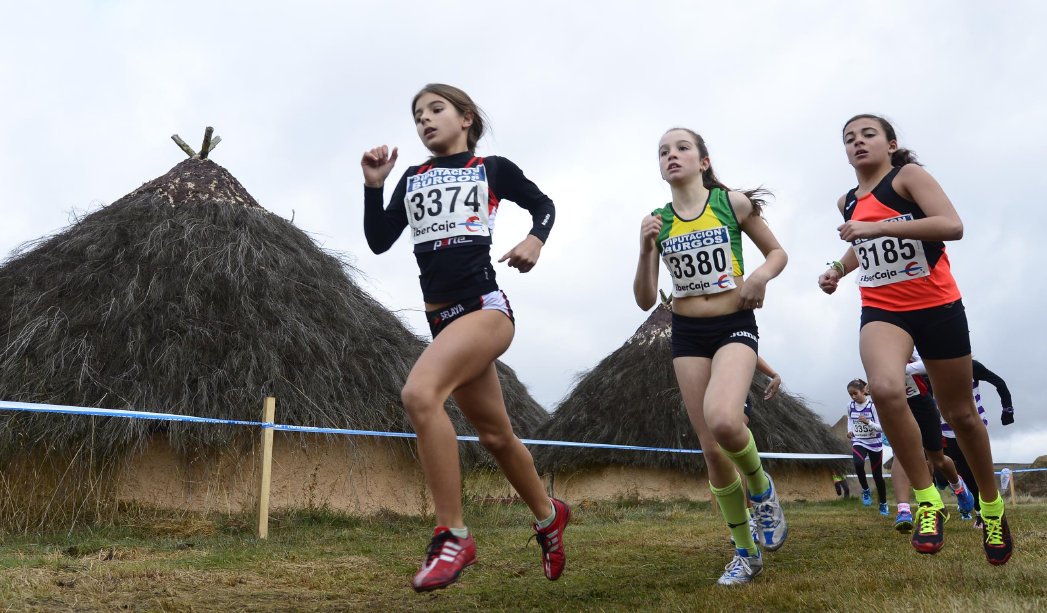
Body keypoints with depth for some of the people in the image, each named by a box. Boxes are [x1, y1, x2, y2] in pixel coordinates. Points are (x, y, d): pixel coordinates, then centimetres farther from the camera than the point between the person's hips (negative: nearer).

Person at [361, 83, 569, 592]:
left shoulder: (492, 168, 6)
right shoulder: (412, 179, 17)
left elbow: (544, 205, 18)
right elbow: (379, 242, 12)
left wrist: (535, 240, -1)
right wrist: (373, 185, 1)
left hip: (485, 306, -6)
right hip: (441, 317, 6)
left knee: (419, 392, -30)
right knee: (495, 435, 13)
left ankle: (452, 535, -22)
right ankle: (548, 514, 38)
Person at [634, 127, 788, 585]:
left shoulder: (733, 203, -2)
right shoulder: (655, 222, 3)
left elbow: (777, 252, 10)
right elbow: (645, 300, 2)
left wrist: (761, 275, -12)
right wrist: (646, 251, -13)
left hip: (735, 326, -3)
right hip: (687, 333, 3)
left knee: (723, 421, -30)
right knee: (711, 449, 3)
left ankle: (761, 489, 3)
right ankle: (745, 552, 20)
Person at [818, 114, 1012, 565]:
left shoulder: (908, 175, -8)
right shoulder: (848, 202, 10)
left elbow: (952, 226, -24)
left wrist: (877, 228, -29)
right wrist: (839, 268, 11)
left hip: (937, 307, -3)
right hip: (881, 311, 3)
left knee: (960, 413, 8)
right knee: (885, 389, -29)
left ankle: (993, 507, 33)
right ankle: (927, 500, -15)